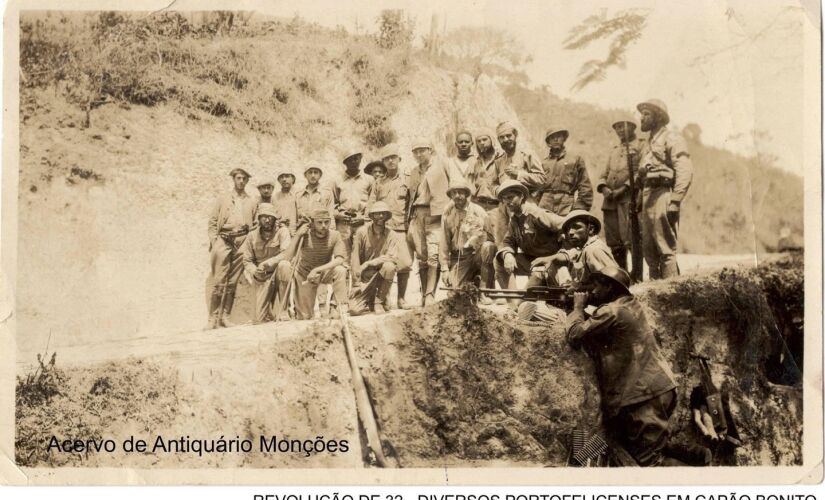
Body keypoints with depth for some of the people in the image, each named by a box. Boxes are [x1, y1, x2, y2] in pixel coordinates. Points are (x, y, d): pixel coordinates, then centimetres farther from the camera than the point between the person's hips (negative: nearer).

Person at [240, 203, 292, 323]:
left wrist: (267, 264, -30)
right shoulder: (252, 236, 3)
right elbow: (247, 260, 6)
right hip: (262, 277, 2)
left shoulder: (282, 231, -7)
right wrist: (254, 271, -15)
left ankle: (281, 311, -28)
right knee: (261, 319, -11)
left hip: (278, 272, -2)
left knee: (284, 265, -39)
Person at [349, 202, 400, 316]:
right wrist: (357, 283, -12)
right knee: (354, 309, -20)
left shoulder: (391, 235, -4)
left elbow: (393, 258, -17)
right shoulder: (362, 232, -6)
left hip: (381, 276, 1)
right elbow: (355, 259, -7)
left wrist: (369, 263, -24)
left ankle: (379, 301, -12)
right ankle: (369, 299, 18)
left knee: (389, 266, -34)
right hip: (364, 278, -1)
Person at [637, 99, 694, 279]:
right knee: (649, 249, 9)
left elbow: (685, 171, -13)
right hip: (648, 196, 9)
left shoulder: (672, 139, -4)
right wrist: (639, 203, 14)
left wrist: (675, 202, -21)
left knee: (666, 248, -10)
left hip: (663, 195, -9)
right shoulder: (648, 144, 22)